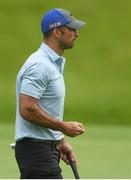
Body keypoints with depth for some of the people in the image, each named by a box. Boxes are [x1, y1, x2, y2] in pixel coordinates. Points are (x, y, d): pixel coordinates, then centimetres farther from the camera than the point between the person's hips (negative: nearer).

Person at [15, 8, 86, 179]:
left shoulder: (54, 64, 17)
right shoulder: (40, 65, -17)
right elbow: (27, 109, -24)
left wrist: (61, 141, 17)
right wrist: (64, 127, -17)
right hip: (38, 151, -10)